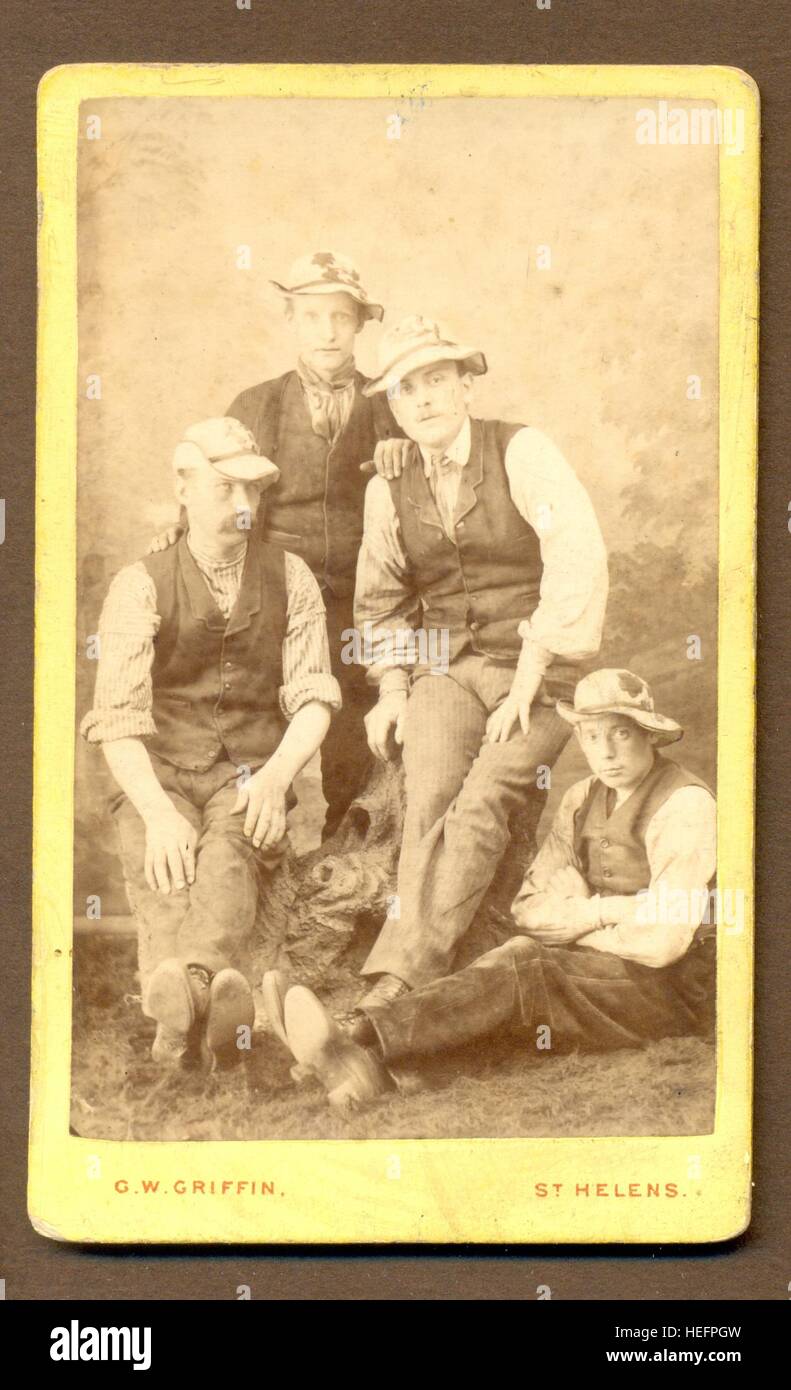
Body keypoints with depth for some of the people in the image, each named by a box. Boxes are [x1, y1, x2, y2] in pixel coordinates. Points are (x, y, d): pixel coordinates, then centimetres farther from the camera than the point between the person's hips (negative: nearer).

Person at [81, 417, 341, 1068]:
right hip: (159, 774, 0)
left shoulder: (289, 578, 11)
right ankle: (190, 997, -60)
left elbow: (314, 699, 5)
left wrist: (276, 774, -16)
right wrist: (158, 812, -24)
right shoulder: (142, 586, 3)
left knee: (228, 848, -34)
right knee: (163, 867, -32)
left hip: (250, 775, 0)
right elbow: (117, 721, -7)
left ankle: (187, 984, -61)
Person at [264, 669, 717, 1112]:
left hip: (677, 991, -6)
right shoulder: (584, 799, 13)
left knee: (526, 967, -29)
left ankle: (360, 1043, -43)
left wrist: (577, 919, -5)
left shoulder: (684, 804, -12)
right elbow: (530, 911, 7)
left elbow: (662, 943, -20)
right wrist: (603, 912, -10)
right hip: (606, 974, 6)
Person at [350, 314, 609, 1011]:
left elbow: (579, 560, -16)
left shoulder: (522, 451, -5)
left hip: (541, 669, -4)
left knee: (481, 802, -26)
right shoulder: (389, 489, 10)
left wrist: (528, 682, -19)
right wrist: (392, 689, 9)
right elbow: (381, 599, 24)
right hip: (444, 668, 4)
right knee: (430, 802, -23)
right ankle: (418, 977, -30)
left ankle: (401, 974, -31)